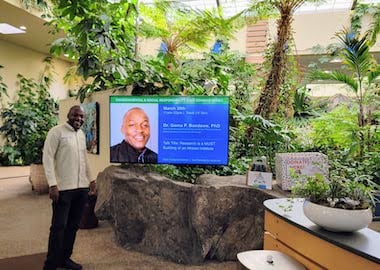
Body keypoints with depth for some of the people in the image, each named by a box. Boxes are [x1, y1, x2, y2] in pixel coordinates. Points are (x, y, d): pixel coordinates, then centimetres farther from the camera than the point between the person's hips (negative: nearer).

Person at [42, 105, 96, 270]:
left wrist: (91, 179, 19)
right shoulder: (56, 132, -7)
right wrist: (52, 184, -19)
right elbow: (47, 158, -12)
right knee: (59, 226, 0)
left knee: (73, 226, 13)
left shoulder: (82, 134, 14)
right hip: (63, 188, -7)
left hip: (81, 188, 7)